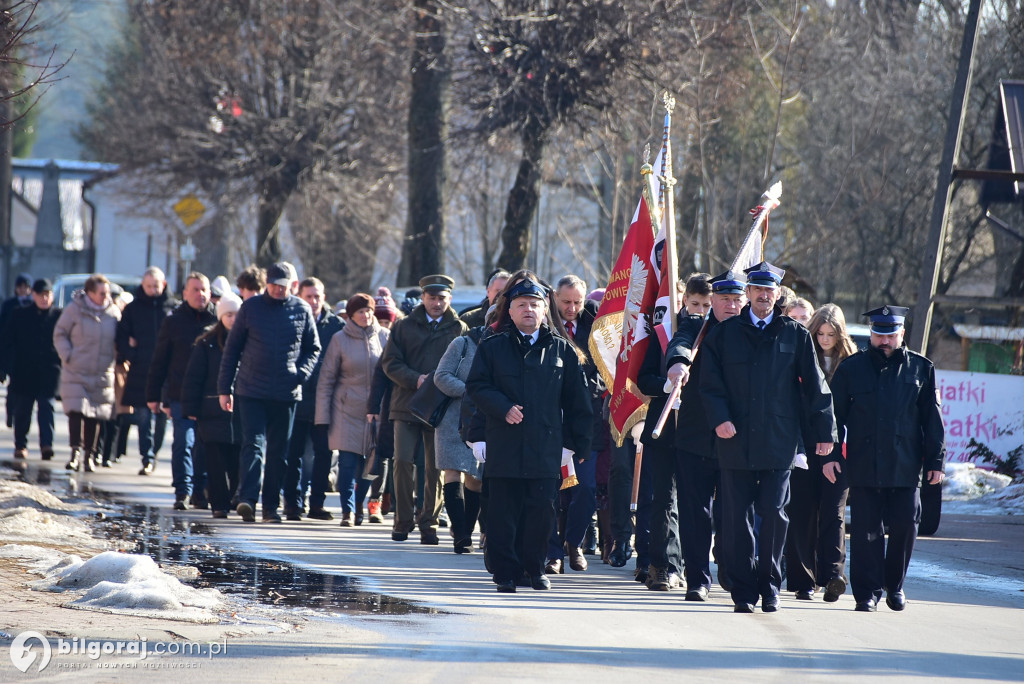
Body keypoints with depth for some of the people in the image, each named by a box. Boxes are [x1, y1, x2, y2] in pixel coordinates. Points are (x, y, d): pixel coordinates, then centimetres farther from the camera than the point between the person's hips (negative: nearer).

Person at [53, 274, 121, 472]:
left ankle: (89, 455, 14)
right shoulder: (75, 309, -4)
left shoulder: (113, 312, 3)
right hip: (76, 372, -2)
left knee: (95, 416, 5)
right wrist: (67, 356, -9)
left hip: (102, 374, 2)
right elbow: (60, 334, 2)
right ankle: (76, 452, -9)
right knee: (76, 411, -12)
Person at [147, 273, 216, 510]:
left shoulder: (216, 322, 8)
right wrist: (153, 395, 5)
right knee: (184, 441, -9)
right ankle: (182, 491, -7)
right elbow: (159, 362, 8)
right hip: (181, 395, -1)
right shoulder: (174, 322, 6)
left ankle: (200, 491, 14)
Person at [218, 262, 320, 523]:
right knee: (253, 444, -13)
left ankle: (271, 506, 13)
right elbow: (232, 348, 6)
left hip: (286, 394, 2)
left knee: (279, 451, 6)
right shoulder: (251, 307, 2)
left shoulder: (302, 310, 5)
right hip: (251, 391, -2)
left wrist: (301, 373, -5)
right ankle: (247, 499, -22)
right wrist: (224, 388, 3)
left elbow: (312, 348, 14)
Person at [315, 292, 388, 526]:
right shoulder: (340, 339, 0)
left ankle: (359, 504, 23)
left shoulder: (384, 337, 4)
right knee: (348, 461, -8)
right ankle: (348, 511, -2)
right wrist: (323, 416, -3)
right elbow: (326, 379, 2)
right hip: (347, 408, -2)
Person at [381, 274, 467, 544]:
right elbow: (390, 362, 4)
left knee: (436, 468, 1)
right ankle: (403, 521, 4)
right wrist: (415, 379, -12)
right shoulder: (405, 326, 8)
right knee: (403, 461, -7)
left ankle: (429, 524, 10)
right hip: (407, 405, 0)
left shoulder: (459, 329, 6)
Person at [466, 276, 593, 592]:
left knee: (541, 510, -1)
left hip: (546, 447, 1)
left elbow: (576, 400, 11)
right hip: (504, 445, 0)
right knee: (504, 512, 0)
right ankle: (505, 572, 6)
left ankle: (533, 568, 12)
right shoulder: (492, 347, 9)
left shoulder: (563, 350, 10)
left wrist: (575, 442, 6)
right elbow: (476, 387, 4)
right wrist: (503, 408, -12)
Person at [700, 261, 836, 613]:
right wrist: (719, 418, -11)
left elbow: (814, 385, 9)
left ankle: (770, 587, 10)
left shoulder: (795, 335, 8)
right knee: (737, 518, 1)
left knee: (774, 514, -2)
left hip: (778, 441, -1)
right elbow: (711, 382, 4)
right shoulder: (724, 334, 8)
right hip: (735, 440, 1)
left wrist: (824, 431, 5)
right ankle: (743, 591, 8)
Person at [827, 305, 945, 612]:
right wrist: (829, 454, -2)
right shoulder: (852, 368, 6)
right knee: (866, 530, -1)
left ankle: (895, 585, 20)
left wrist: (935, 460, 4)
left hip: (906, 468, 1)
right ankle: (867, 592, 5)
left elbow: (932, 418, 9)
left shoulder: (920, 368, 8)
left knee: (904, 526, 1)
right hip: (864, 468, -1)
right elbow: (835, 414, 6)